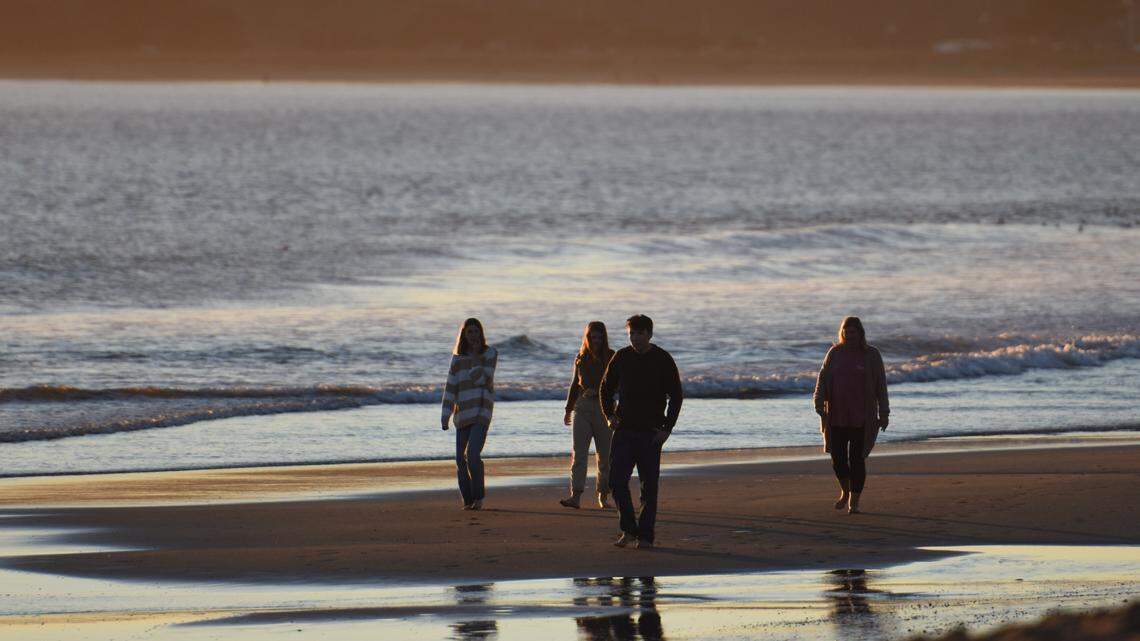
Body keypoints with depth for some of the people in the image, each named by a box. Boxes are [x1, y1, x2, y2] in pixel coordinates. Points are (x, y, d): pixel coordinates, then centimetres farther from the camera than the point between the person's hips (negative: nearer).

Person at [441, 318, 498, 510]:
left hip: (482, 411, -4)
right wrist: (445, 416, 1)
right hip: (463, 413, 4)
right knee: (461, 459, 4)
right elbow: (451, 387, 7)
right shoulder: (458, 358, 10)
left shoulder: (490, 353, 1)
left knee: (473, 455, -18)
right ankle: (468, 500, 18)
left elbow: (482, 379, -10)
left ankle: (478, 496, -2)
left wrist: (476, 357, -14)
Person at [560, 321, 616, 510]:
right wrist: (568, 409, 21)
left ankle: (603, 496, 16)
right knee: (579, 453, -8)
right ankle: (575, 496, -16)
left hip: (604, 407, -2)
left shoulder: (611, 358, -1)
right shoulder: (581, 358, 10)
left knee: (605, 455, 4)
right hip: (582, 407, 2)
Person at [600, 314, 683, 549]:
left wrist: (667, 428, -9)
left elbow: (676, 396, -1)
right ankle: (629, 530, 6)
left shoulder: (663, 360, -3)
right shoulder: (621, 358, 5)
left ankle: (645, 536, 7)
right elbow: (606, 388, 17)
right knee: (616, 480, -7)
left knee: (649, 485, 0)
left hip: (651, 432, -3)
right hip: (624, 430, 3)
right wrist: (609, 415, 2)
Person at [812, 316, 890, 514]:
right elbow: (822, 379, 5)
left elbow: (880, 386, 2)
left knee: (857, 459, -3)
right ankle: (845, 492, 27)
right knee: (837, 456, 2)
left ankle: (854, 501, 6)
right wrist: (820, 405, -6)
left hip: (861, 417, -2)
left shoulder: (871, 355, 1)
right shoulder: (835, 353, 7)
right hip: (836, 416, 2)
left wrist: (883, 414, 0)